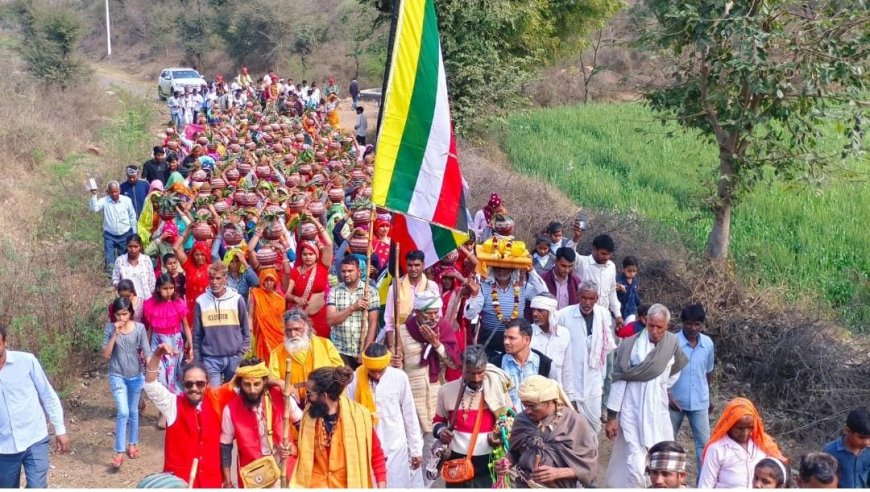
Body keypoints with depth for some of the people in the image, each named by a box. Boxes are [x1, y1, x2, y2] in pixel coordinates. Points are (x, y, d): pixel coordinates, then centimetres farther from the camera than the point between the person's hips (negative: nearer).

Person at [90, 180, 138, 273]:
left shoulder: (127, 200, -6)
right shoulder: (104, 201, -9)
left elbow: (132, 216, 4)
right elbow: (94, 208, -27)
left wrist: (134, 233, 6)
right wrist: (93, 195, -37)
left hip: (125, 235, 1)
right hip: (109, 235, -1)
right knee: (110, 261, 4)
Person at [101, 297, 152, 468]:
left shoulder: (139, 328, -8)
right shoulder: (110, 328, -8)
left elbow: (147, 352, -5)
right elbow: (106, 355, -12)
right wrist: (115, 334, -21)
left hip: (136, 376, 2)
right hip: (117, 376, -1)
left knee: (133, 411, 15)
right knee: (123, 412, -11)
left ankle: (132, 444, 32)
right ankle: (119, 453, -6)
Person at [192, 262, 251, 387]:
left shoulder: (237, 299, -2)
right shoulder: (201, 301, 0)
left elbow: (246, 329, 5)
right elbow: (197, 334, 5)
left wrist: (243, 354, 0)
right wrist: (197, 361, 4)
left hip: (234, 357, 0)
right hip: (210, 359, 0)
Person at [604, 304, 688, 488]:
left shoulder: (673, 344, -1)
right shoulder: (631, 345, -11)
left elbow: (676, 372, 19)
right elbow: (619, 380, -7)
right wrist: (611, 416, -7)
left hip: (658, 412, 4)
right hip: (633, 412, -4)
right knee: (636, 463, -12)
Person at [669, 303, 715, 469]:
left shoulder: (708, 344, -3)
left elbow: (708, 372, 10)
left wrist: (709, 396, 17)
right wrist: (668, 395, -19)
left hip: (699, 402, 2)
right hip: (675, 400, -2)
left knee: (704, 441, 3)